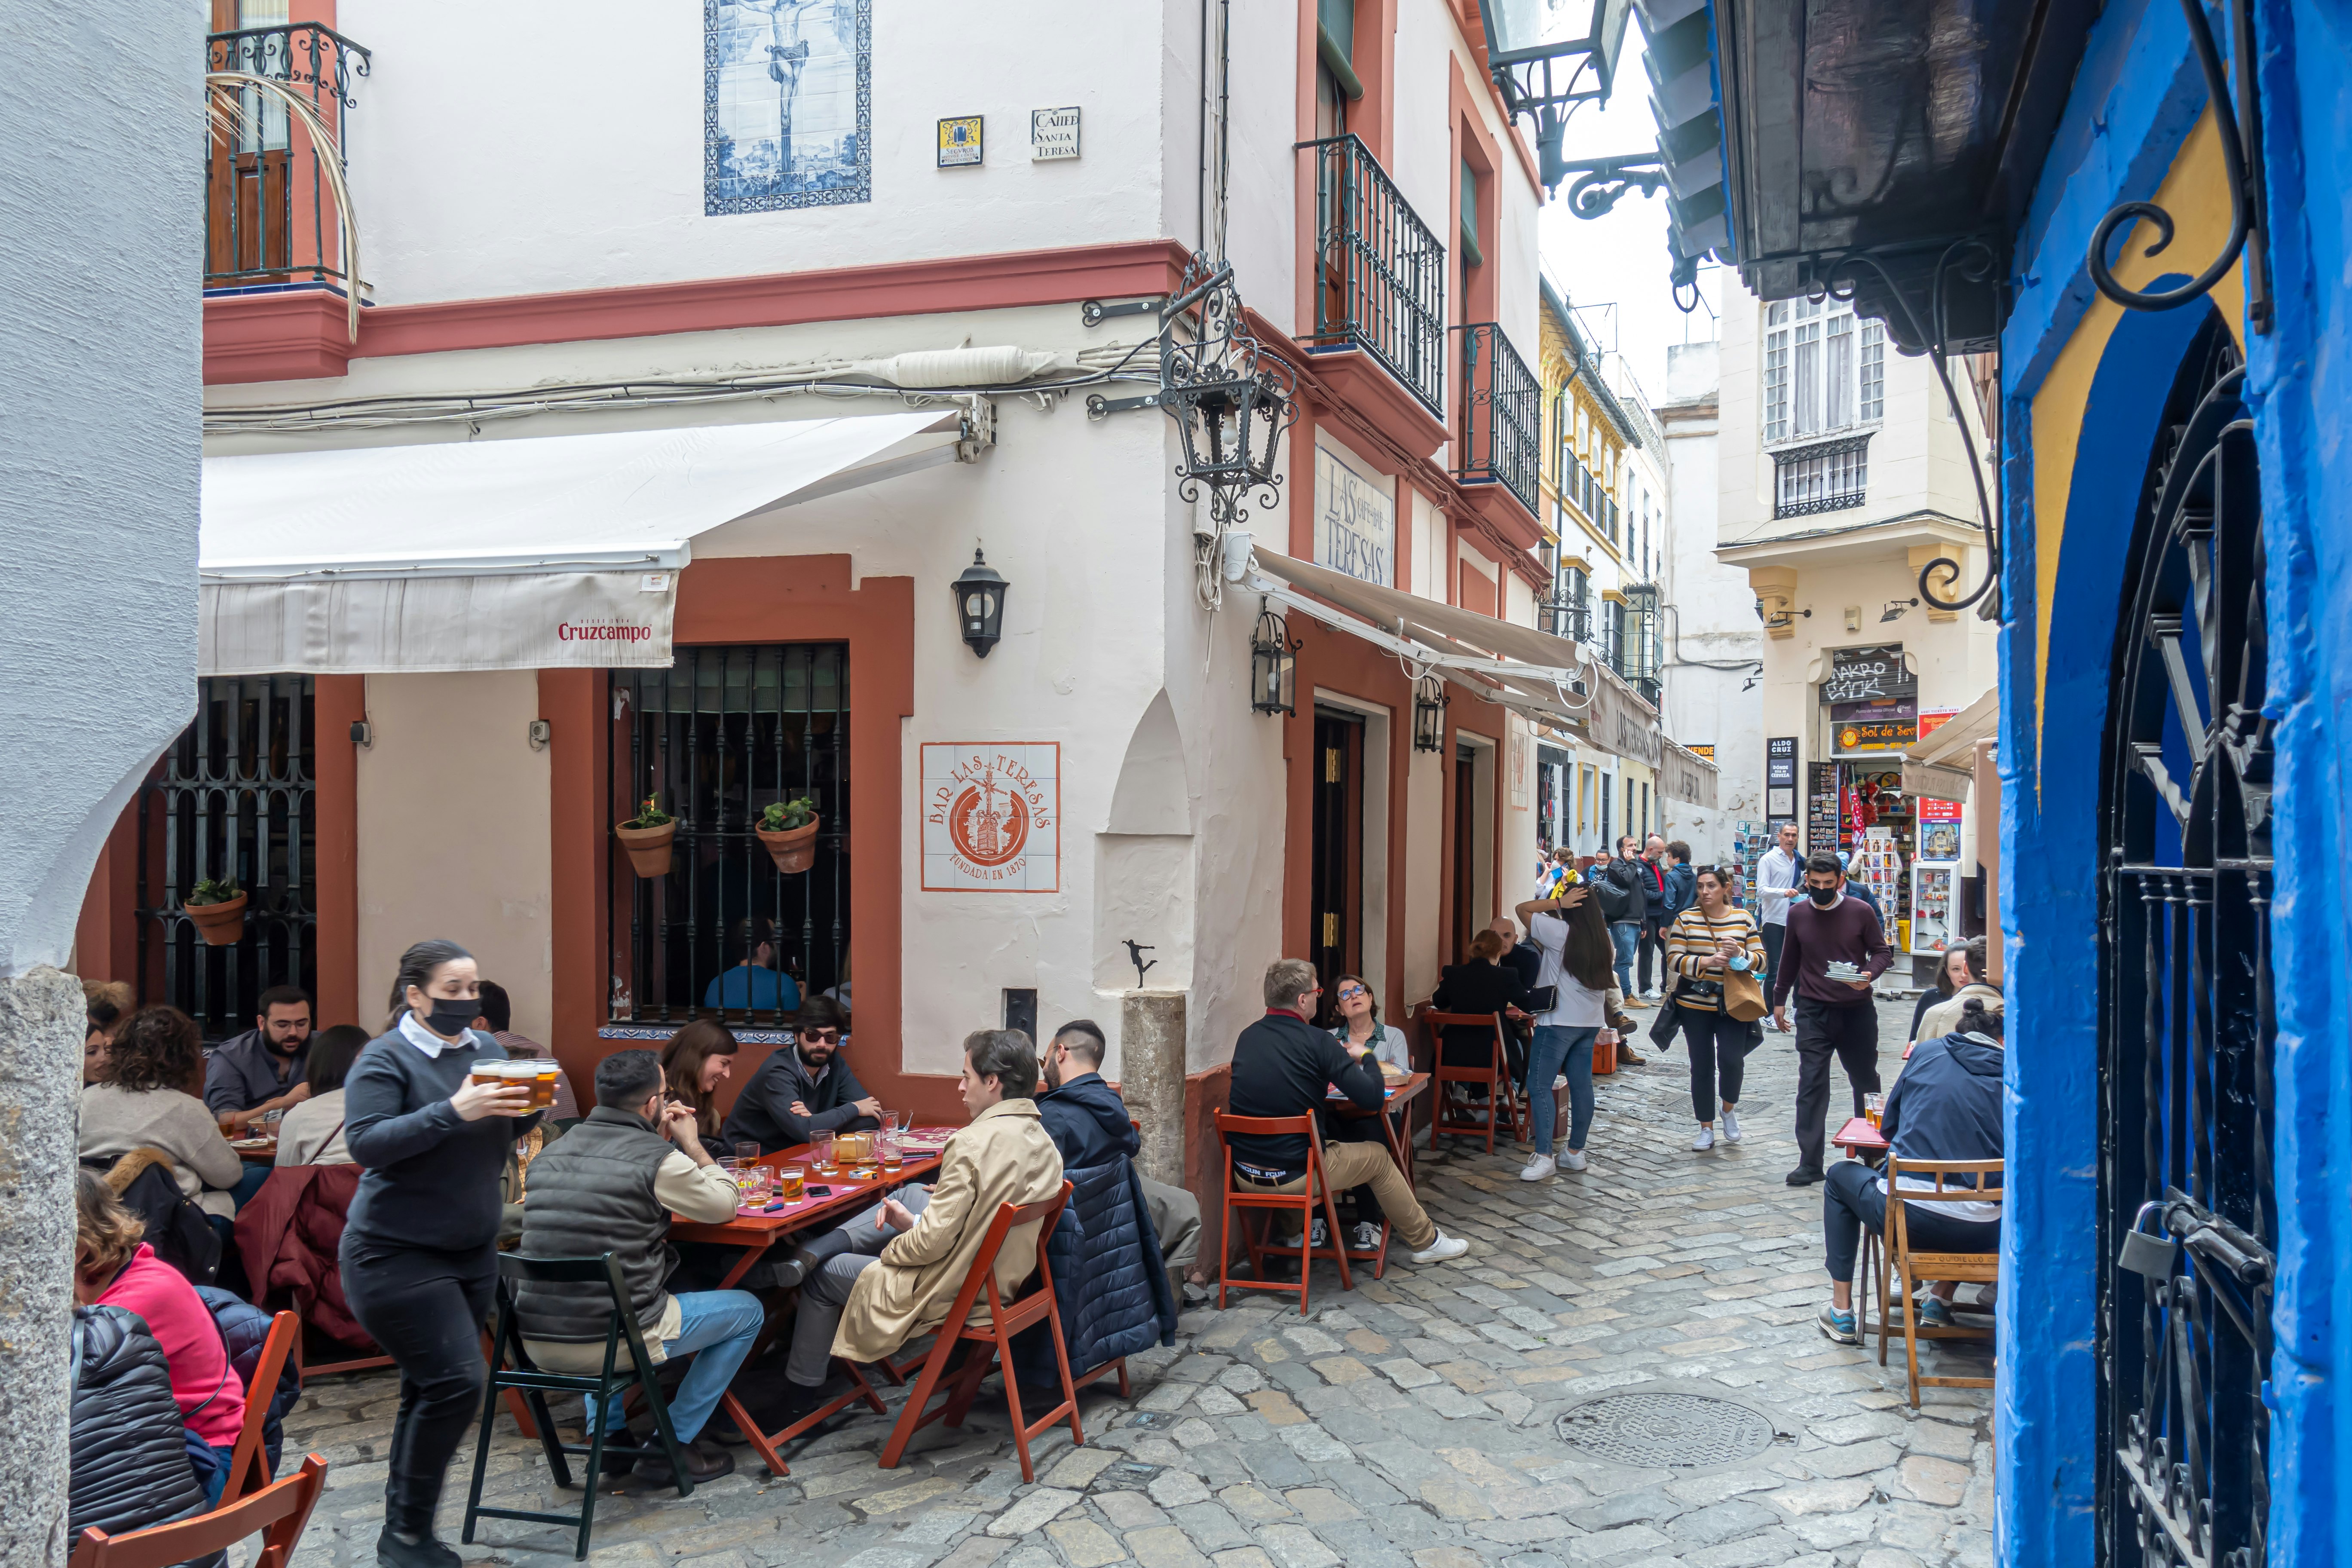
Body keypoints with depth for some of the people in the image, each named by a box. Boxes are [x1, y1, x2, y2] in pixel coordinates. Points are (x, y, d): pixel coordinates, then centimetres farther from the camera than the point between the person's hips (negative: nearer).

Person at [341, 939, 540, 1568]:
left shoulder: (487, 1048, 7)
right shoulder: (385, 1059, -11)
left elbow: (508, 1131, 10)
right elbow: (366, 1143, -21)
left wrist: (533, 1103, -12)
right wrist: (453, 1110, -31)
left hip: (472, 1251, 7)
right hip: (398, 1253, -6)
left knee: (433, 1389, 12)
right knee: (455, 1382, -13)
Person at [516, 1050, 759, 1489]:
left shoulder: (553, 1151, 7)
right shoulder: (658, 1159, -13)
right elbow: (725, 1206, 4)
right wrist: (692, 1144, 14)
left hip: (535, 1342, 7)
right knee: (747, 1310, 13)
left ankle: (609, 1435, 34)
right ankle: (672, 1447, 15)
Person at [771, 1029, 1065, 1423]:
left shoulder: (975, 1142, -28)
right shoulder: (1042, 1141, -2)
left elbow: (933, 1240, -24)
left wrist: (889, 1253, -3)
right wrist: (911, 1223, 6)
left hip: (949, 1294, -8)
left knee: (823, 1273, 15)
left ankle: (803, 1389, 35)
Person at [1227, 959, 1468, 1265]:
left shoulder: (1247, 1037, 3)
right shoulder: (1315, 1041, -16)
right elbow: (1374, 1099, -13)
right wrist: (1367, 1058, 5)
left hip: (1244, 1171, 6)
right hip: (1293, 1176, -6)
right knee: (1378, 1156, 17)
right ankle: (1426, 1242, 30)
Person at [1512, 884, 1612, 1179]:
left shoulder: (1560, 932, -13)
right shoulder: (1604, 939, 8)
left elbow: (1522, 909, -9)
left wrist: (1557, 903, -10)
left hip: (1559, 1022, -7)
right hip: (1591, 1022, 8)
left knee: (1539, 1085, -6)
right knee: (1581, 1085, 10)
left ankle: (1544, 1156, -12)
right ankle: (1576, 1152, 16)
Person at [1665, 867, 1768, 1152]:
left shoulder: (1744, 919, 3)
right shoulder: (1685, 920, 0)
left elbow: (1761, 960, 2)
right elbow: (1674, 960, -7)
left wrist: (1740, 953, -18)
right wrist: (1706, 962, -21)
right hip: (1695, 1004, 0)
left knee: (1731, 1061, -12)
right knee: (1702, 1067, 5)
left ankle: (1729, 1109, 19)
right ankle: (1706, 1129, 18)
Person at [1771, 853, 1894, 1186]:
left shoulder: (1860, 912, -7)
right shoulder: (1797, 914, 1)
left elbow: (1882, 951, 1)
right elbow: (1790, 959, 13)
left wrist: (1869, 974, -20)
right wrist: (1779, 999, 18)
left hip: (1856, 1010, -1)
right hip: (1813, 1011, 1)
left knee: (1865, 1080, 15)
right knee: (1811, 1085, -7)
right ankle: (1810, 1162, -5)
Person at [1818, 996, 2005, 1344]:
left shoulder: (1927, 1052, 7)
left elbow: (1888, 1127, 16)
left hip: (1905, 1218, -1)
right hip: (1977, 1233, 1)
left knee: (1841, 1176, 31)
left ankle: (1841, 1313, 29)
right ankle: (1940, 1300, 31)